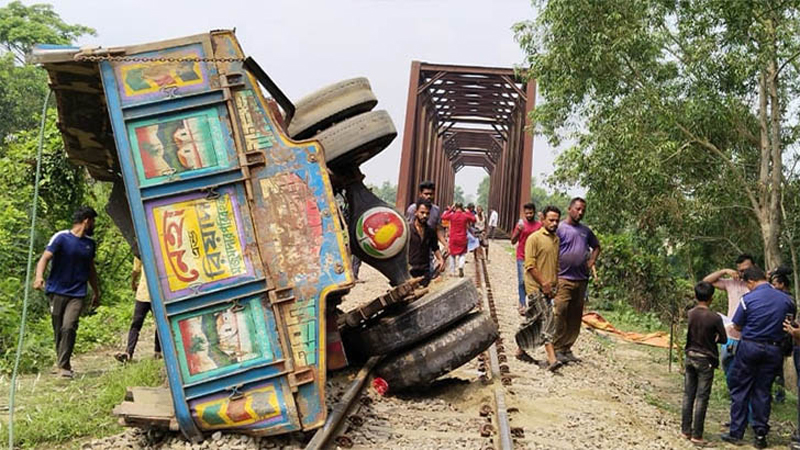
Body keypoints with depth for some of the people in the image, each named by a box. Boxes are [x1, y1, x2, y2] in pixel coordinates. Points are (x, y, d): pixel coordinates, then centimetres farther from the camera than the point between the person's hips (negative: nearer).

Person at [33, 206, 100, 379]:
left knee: (69, 327, -15)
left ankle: (63, 365, -10)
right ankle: (62, 363, 21)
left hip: (77, 294, 2)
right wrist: (39, 276, -33)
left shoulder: (90, 243, 12)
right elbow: (45, 258, -14)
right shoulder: (61, 237, -4)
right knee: (59, 329, 5)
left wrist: (96, 292, 27)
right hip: (57, 292, -2)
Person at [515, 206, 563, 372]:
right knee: (547, 319, -13)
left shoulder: (556, 239, 15)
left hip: (548, 288, 7)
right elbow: (530, 265, -14)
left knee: (533, 321, 14)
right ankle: (552, 359, -16)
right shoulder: (534, 238, -9)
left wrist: (555, 284, 14)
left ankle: (521, 350, 27)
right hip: (536, 287, -7)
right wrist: (543, 283, -16)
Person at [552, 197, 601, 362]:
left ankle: (567, 348, 17)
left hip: (581, 279, 6)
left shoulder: (586, 230, 14)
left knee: (575, 316, 9)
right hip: (563, 279, -6)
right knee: (560, 314, -10)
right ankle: (557, 349, -2)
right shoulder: (560, 228, -5)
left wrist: (591, 262, 14)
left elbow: (596, 246, 30)